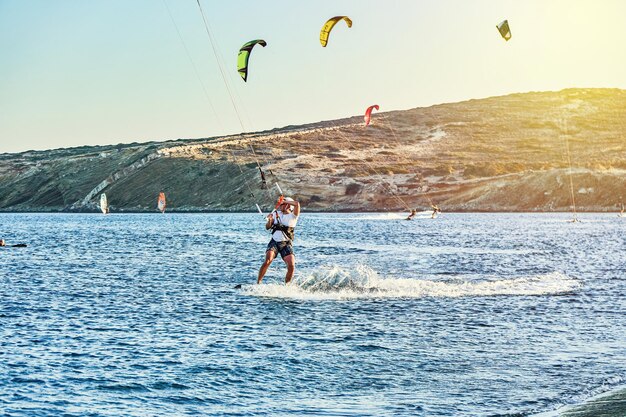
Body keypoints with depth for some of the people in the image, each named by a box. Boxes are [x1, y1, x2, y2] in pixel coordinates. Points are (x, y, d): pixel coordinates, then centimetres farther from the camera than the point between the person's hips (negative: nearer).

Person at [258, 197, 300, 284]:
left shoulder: (293, 216, -3)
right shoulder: (276, 213, 8)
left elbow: (297, 204, -21)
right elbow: (267, 227, 8)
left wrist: (285, 201, -10)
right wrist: (269, 221, -12)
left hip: (286, 244, -1)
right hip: (274, 242, 1)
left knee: (291, 266, -17)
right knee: (267, 261, -23)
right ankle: (258, 282, -14)